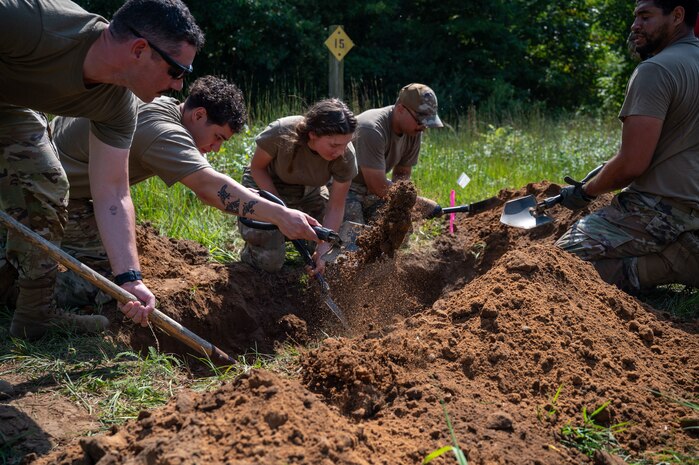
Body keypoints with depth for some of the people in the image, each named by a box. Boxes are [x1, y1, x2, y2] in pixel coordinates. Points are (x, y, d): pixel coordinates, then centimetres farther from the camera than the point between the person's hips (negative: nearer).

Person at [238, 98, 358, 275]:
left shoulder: (345, 156, -30)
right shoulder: (281, 133, -37)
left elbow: (335, 207, -22)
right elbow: (257, 167, -18)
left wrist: (323, 249, -33)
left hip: (308, 192, 3)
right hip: (265, 185, -3)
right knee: (269, 262, -18)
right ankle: (251, 249, 16)